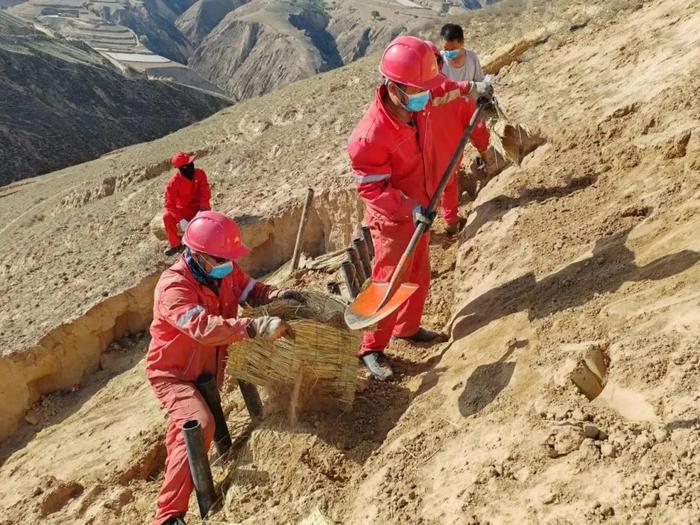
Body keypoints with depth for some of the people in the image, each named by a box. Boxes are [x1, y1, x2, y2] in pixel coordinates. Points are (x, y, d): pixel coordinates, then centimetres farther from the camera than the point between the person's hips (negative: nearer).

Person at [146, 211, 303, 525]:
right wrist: (254, 327, -59)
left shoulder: (224, 270, -11)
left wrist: (276, 295, -22)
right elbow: (203, 327, -49)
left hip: (208, 368, 8)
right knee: (200, 424, -29)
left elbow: (250, 289, 1)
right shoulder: (173, 286, -34)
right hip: (172, 372, -8)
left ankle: (174, 460, 64)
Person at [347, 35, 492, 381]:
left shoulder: (415, 103, -11)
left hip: (418, 207, 8)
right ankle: (372, 349, 19)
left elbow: (441, 90, 15)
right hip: (392, 219, -8)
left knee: (419, 274, 20)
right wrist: (410, 208, -34)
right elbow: (371, 188, -27)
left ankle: (408, 327, 41)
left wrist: (471, 90, 13)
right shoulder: (370, 137, -35)